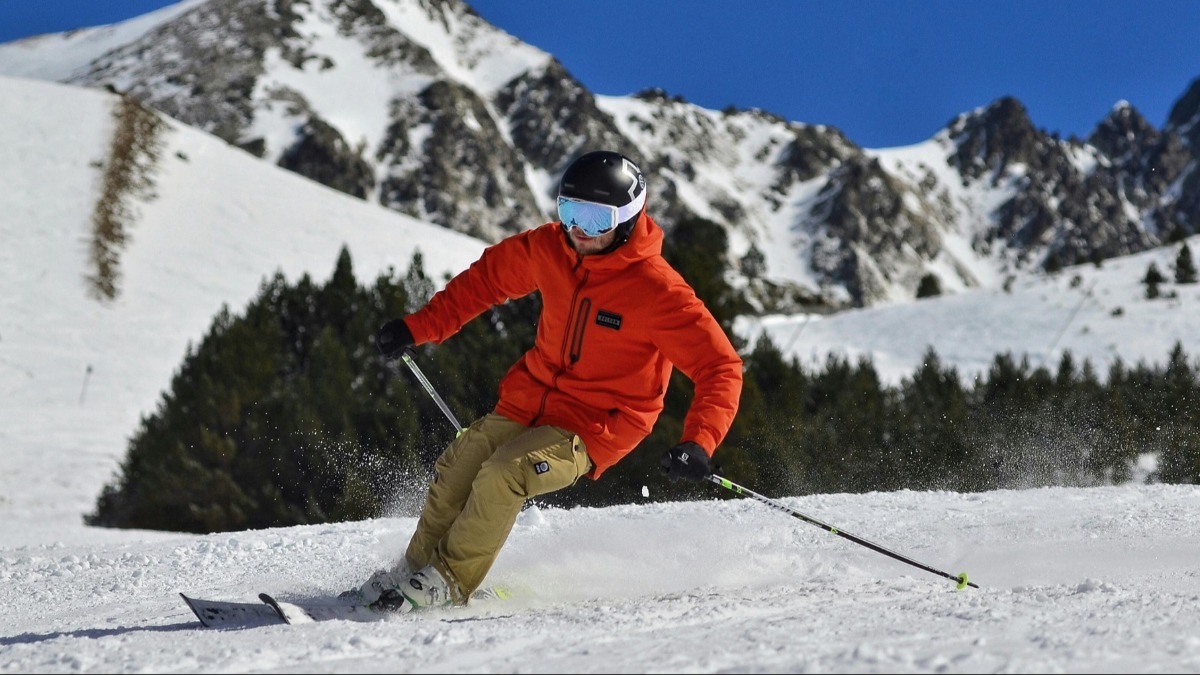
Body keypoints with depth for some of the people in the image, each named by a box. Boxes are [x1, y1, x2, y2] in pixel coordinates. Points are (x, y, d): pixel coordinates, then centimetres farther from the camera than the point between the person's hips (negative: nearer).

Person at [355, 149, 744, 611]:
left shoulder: (657, 291, -22)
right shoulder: (549, 249, -6)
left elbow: (720, 367, -21)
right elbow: (491, 276, 13)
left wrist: (699, 443, -36)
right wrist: (420, 327, 9)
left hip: (597, 426, -6)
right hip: (530, 401, 6)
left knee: (504, 474, -25)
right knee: (456, 469, -5)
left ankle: (448, 581, -6)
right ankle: (415, 569, 17)